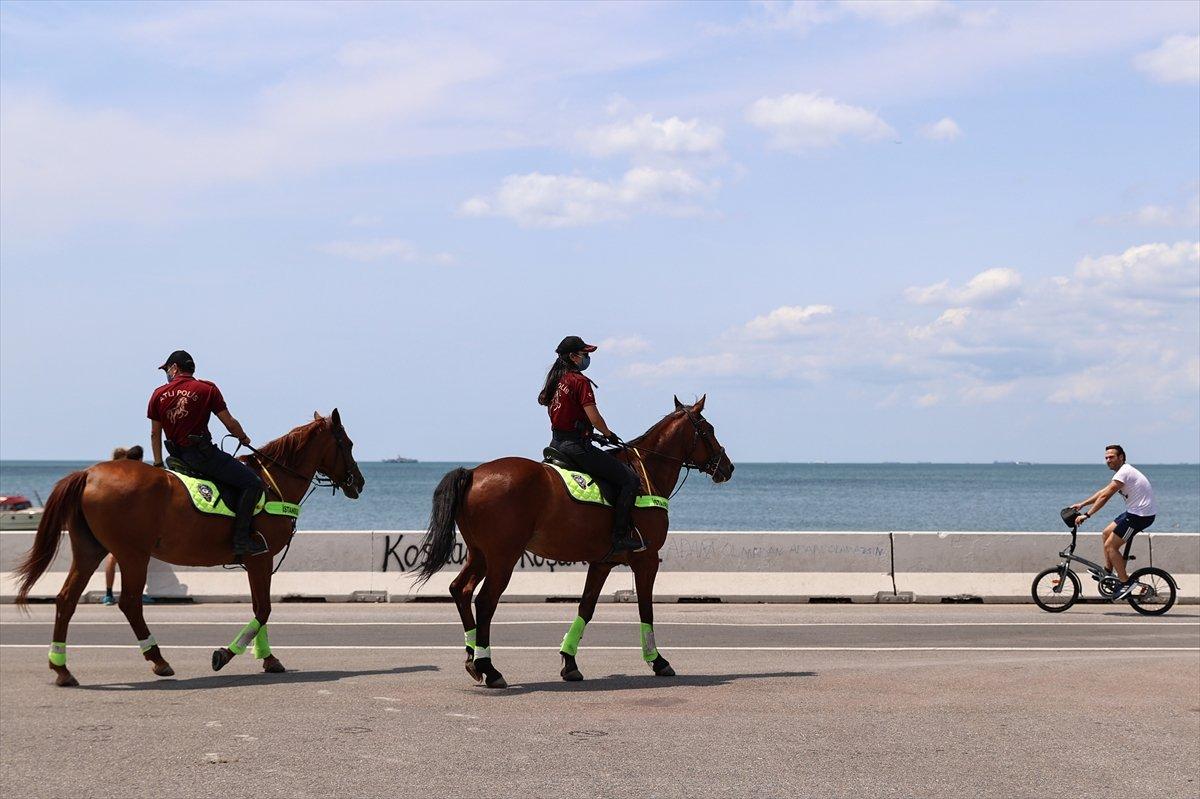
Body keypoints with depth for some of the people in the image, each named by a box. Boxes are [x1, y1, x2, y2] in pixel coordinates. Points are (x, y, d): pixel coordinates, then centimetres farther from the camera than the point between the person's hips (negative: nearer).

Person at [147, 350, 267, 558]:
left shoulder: (158, 394, 9)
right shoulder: (207, 389, -3)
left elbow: (155, 434, 13)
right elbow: (230, 424, -3)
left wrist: (158, 465, 22)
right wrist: (244, 438, 17)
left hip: (177, 456, 7)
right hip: (203, 453, -7)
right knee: (252, 483, -8)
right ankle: (241, 539, -17)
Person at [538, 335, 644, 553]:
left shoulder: (556, 380, 12)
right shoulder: (580, 381, -15)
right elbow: (594, 418, -19)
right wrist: (609, 435, 1)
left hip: (557, 443, 10)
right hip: (576, 444, -10)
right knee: (629, 478, -7)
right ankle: (620, 535, -11)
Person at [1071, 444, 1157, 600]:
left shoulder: (1124, 473, -16)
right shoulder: (1124, 472, 16)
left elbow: (1104, 496, -20)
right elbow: (1103, 492, 23)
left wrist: (1086, 515, -19)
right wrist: (1082, 504, 22)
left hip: (1140, 515, -10)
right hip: (1134, 512, 10)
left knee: (1110, 546, -8)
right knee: (1106, 533, 20)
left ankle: (1125, 582, -4)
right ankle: (1108, 571, 25)